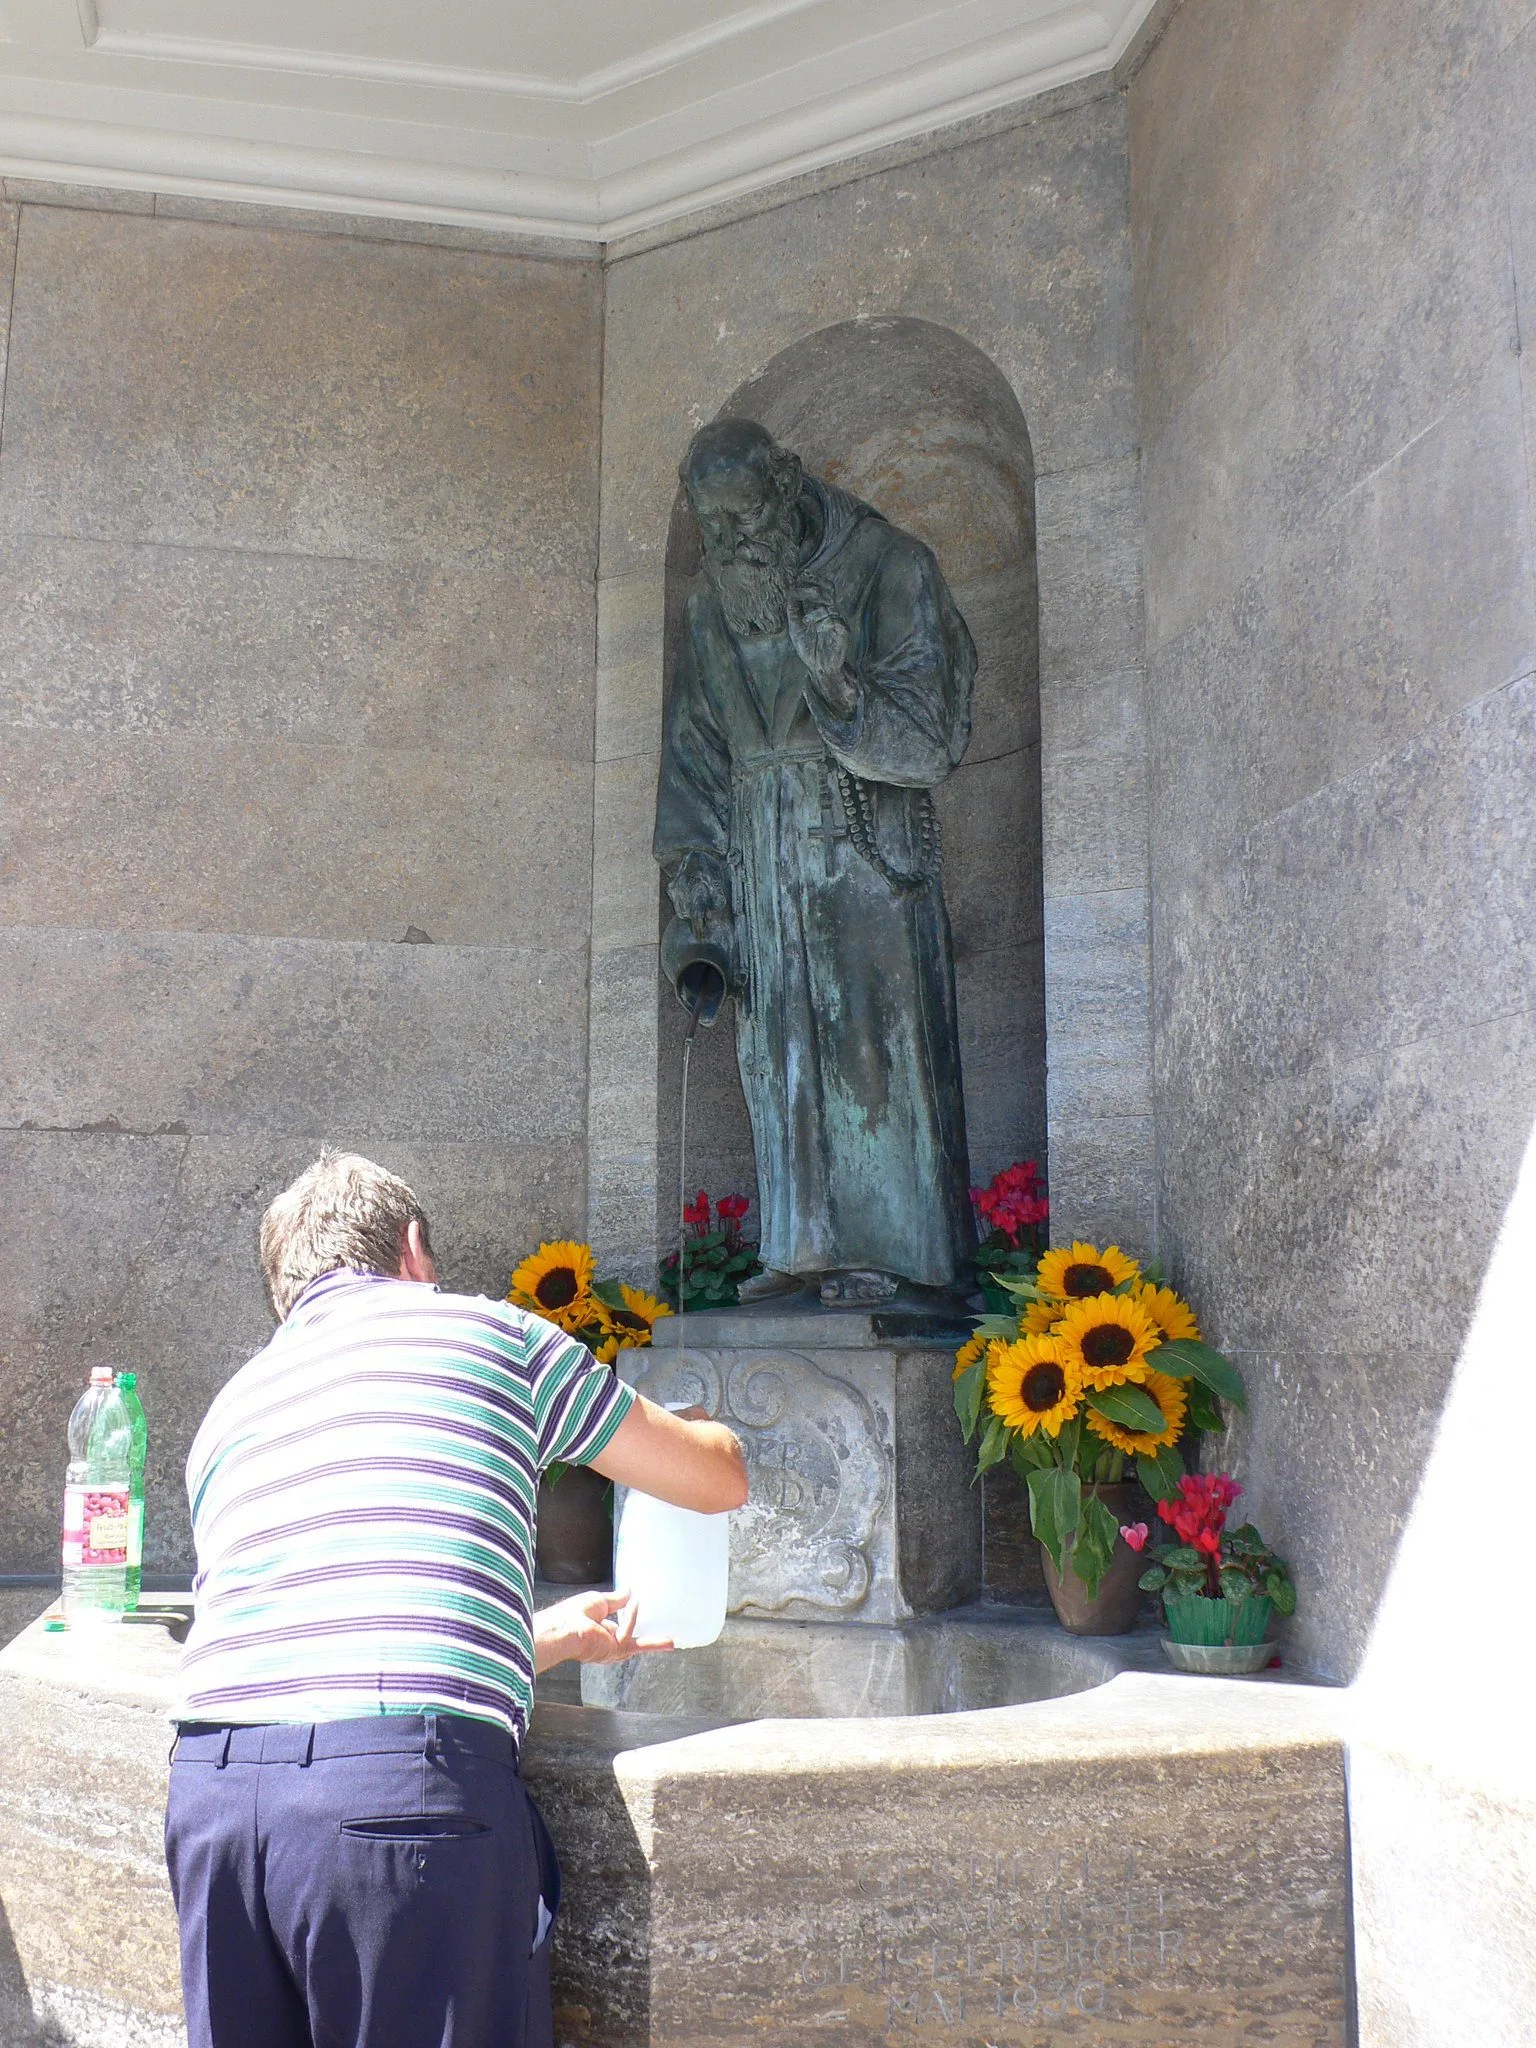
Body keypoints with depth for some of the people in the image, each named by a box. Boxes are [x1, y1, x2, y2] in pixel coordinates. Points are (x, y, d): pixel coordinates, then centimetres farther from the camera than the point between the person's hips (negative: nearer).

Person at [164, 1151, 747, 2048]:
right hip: (410, 1776, -5)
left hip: (209, 1783, 5)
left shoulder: (227, 1411, 26)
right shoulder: (490, 1332, 13)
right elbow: (721, 1478, 23)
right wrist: (701, 1428, 48)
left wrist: (549, 1635, 44)